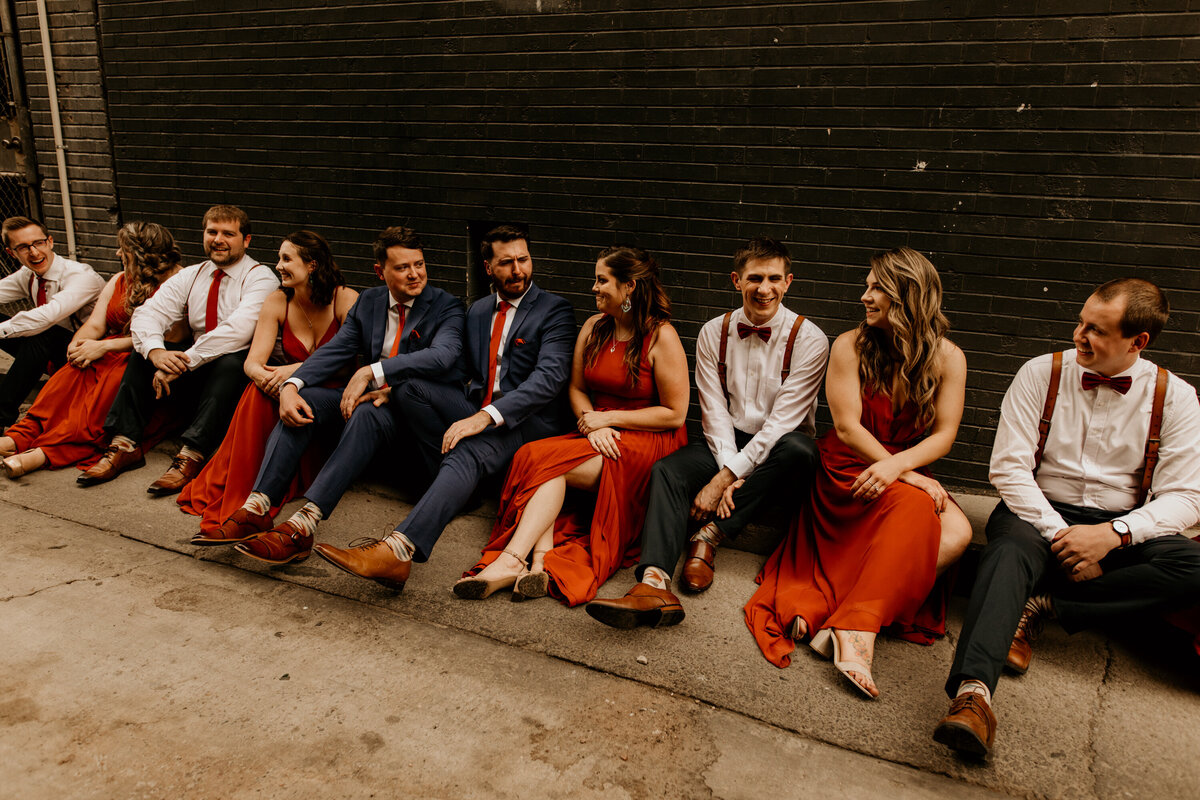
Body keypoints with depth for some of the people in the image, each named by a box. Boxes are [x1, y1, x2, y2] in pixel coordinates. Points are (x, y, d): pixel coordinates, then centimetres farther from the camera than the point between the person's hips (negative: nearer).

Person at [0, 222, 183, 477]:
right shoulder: (119, 280, 19)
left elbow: (171, 336, -19)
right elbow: (95, 325, 12)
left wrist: (105, 346, -19)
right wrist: (78, 343, -14)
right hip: (115, 353, 7)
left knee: (115, 378, -35)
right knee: (75, 371, -23)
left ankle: (48, 451, -44)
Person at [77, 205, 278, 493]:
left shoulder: (260, 278, -9)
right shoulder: (190, 276, 10)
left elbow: (236, 330, -26)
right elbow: (147, 313, -2)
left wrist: (183, 363, -30)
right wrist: (156, 351, -25)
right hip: (195, 366, 6)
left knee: (229, 363, -36)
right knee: (143, 353, -11)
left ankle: (191, 456, -38)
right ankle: (125, 445, -14)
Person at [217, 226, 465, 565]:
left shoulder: (446, 306, -3)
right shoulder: (368, 301, 13)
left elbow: (442, 355, -23)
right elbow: (333, 351, 3)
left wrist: (370, 371, -29)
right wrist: (290, 385, -17)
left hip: (410, 413, -5)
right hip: (366, 397, 5)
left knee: (366, 414, -37)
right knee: (303, 398, -21)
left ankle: (301, 526, -45)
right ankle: (257, 508, -29)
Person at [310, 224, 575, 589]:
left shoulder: (554, 310, -1)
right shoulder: (478, 310, 21)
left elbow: (550, 376, -15)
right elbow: (462, 371, 18)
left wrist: (487, 416, -28)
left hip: (527, 419, -6)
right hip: (477, 409, 6)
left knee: (469, 452, -36)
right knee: (411, 388, -17)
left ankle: (397, 551, -51)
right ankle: (455, 488, -11)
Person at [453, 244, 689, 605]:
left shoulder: (661, 337, -8)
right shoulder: (593, 328, 11)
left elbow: (675, 413, -10)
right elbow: (576, 389, 13)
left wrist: (610, 418, -13)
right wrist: (592, 424, -9)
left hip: (649, 440, -6)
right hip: (599, 435, 6)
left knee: (543, 460, -27)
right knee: (544, 465, -27)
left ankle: (510, 559, -33)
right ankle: (541, 560, -38)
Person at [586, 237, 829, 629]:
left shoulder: (808, 339, -10)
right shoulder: (713, 333, 2)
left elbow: (782, 421, -17)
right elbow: (715, 412, -3)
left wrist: (724, 479, -23)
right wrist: (730, 471, -21)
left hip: (778, 450, -2)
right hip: (727, 444, 3)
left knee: (799, 449, -36)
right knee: (667, 470, -24)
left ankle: (709, 535, -26)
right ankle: (654, 582, -45)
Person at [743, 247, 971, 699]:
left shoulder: (947, 358, 3)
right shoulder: (850, 346, -3)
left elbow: (944, 435, -4)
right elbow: (847, 427, -9)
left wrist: (896, 464, -25)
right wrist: (910, 476, -19)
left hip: (910, 475, 3)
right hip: (848, 471, -3)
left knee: (957, 534, -27)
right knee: (914, 506, -34)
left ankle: (839, 621, -33)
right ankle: (856, 631, -37)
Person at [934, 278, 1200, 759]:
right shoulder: (1040, 375, -1)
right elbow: (1009, 468, -6)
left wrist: (1114, 533, -22)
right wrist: (1060, 534, -17)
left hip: (1120, 529, 2)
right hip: (1038, 513, -2)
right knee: (1011, 548, -37)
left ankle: (1043, 606, -21)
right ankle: (972, 693, -56)